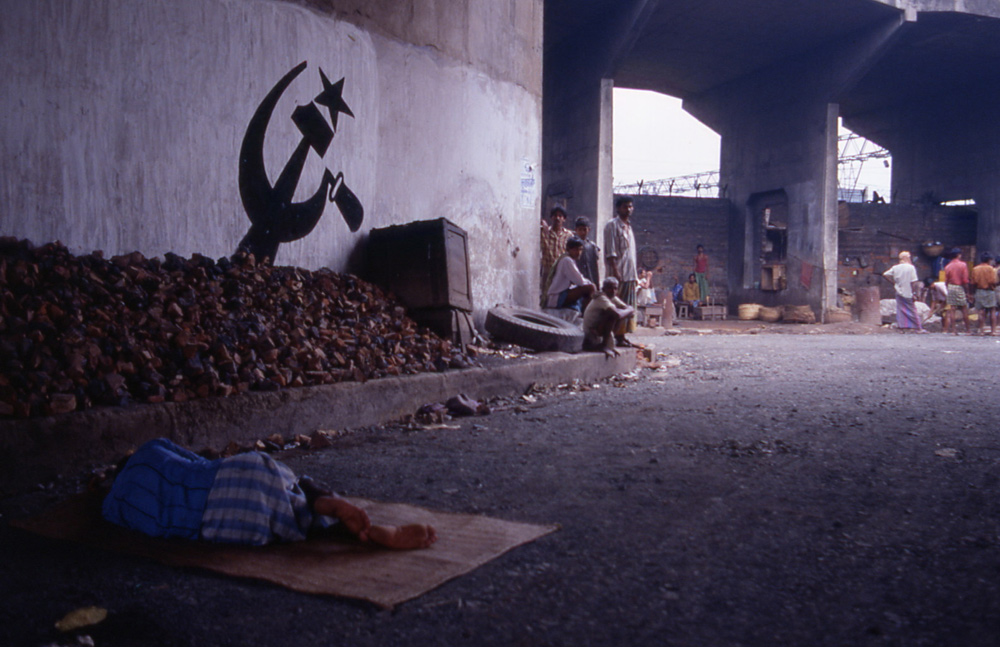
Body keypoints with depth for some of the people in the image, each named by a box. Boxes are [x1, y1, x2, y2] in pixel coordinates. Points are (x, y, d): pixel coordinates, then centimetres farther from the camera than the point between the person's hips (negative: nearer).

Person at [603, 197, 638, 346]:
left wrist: (635, 275, 18)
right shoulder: (612, 225, -5)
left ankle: (622, 335, 13)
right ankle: (618, 336, -7)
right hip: (619, 273, -9)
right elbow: (610, 251, -13)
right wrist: (615, 271, -21)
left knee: (628, 306, 8)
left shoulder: (628, 227, 20)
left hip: (630, 273, 9)